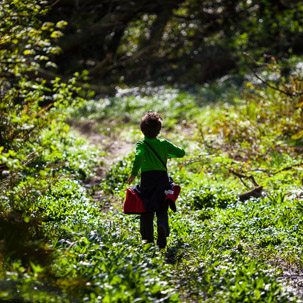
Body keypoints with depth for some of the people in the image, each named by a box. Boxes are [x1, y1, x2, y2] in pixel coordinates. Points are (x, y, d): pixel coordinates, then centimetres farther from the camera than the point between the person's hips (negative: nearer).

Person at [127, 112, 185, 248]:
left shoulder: (141, 144, -2)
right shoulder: (164, 143, 7)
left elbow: (139, 156, -23)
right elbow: (181, 153, 13)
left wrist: (134, 173, -17)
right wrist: (169, 155, 30)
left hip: (147, 179, -1)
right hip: (162, 178, 1)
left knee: (147, 210, 14)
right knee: (162, 210, 3)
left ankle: (147, 237, 14)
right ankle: (162, 227, -28)